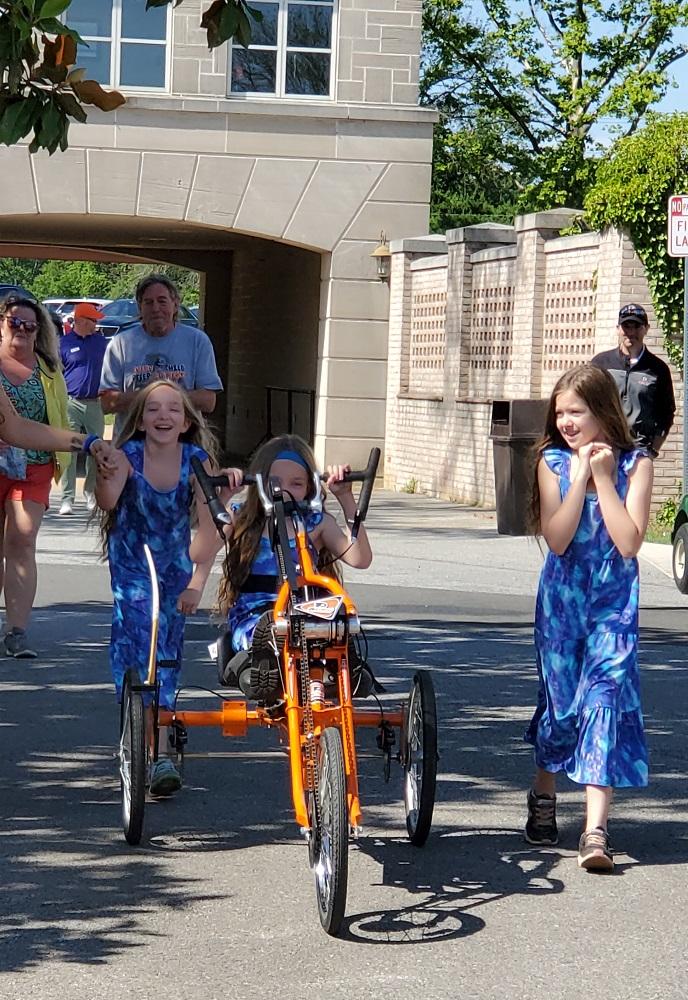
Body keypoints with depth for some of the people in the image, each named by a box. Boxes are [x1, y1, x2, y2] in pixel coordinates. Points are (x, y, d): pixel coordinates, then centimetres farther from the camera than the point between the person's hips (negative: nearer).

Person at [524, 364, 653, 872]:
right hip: (562, 598, 2)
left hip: (615, 601, -2)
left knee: (606, 695, -14)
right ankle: (543, 796, 34)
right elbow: (557, 539, -13)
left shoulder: (635, 464, -6)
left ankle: (595, 830, -17)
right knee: (560, 700, 5)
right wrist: (581, 478, -18)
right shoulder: (554, 462, -1)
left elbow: (629, 542, -17)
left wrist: (604, 478, -17)